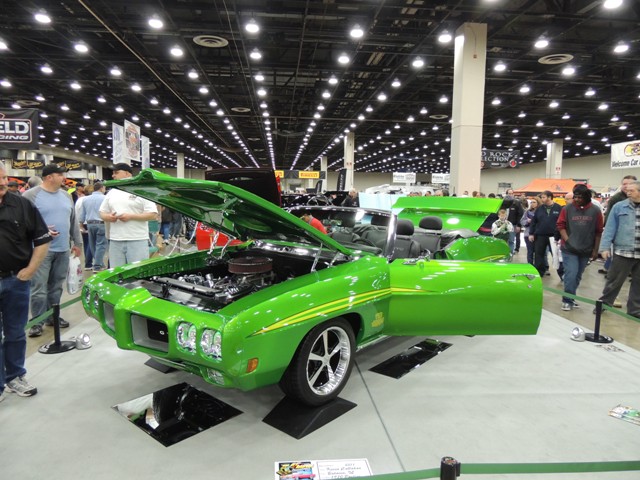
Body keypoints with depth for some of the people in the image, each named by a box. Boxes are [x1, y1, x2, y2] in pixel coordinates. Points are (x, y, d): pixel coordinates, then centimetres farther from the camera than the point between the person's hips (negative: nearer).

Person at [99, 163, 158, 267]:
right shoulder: (111, 193, 18)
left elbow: (153, 214, -7)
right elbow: (102, 212, 22)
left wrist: (131, 216, -15)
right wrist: (108, 217, -2)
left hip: (138, 241, -5)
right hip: (115, 241, 5)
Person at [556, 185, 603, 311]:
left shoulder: (595, 211, -3)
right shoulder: (568, 208, -6)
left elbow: (598, 232, 2)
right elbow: (560, 225, -2)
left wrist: (595, 250, 2)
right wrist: (567, 240, -13)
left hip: (586, 250, 3)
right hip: (569, 249, -2)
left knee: (578, 276, 12)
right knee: (571, 274, -11)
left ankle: (570, 298, 27)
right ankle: (567, 300, 1)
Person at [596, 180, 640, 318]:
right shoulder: (619, 207, -1)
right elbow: (610, 228, -3)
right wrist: (605, 247, -9)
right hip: (622, 252, -2)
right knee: (614, 281, 6)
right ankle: (604, 303, 22)